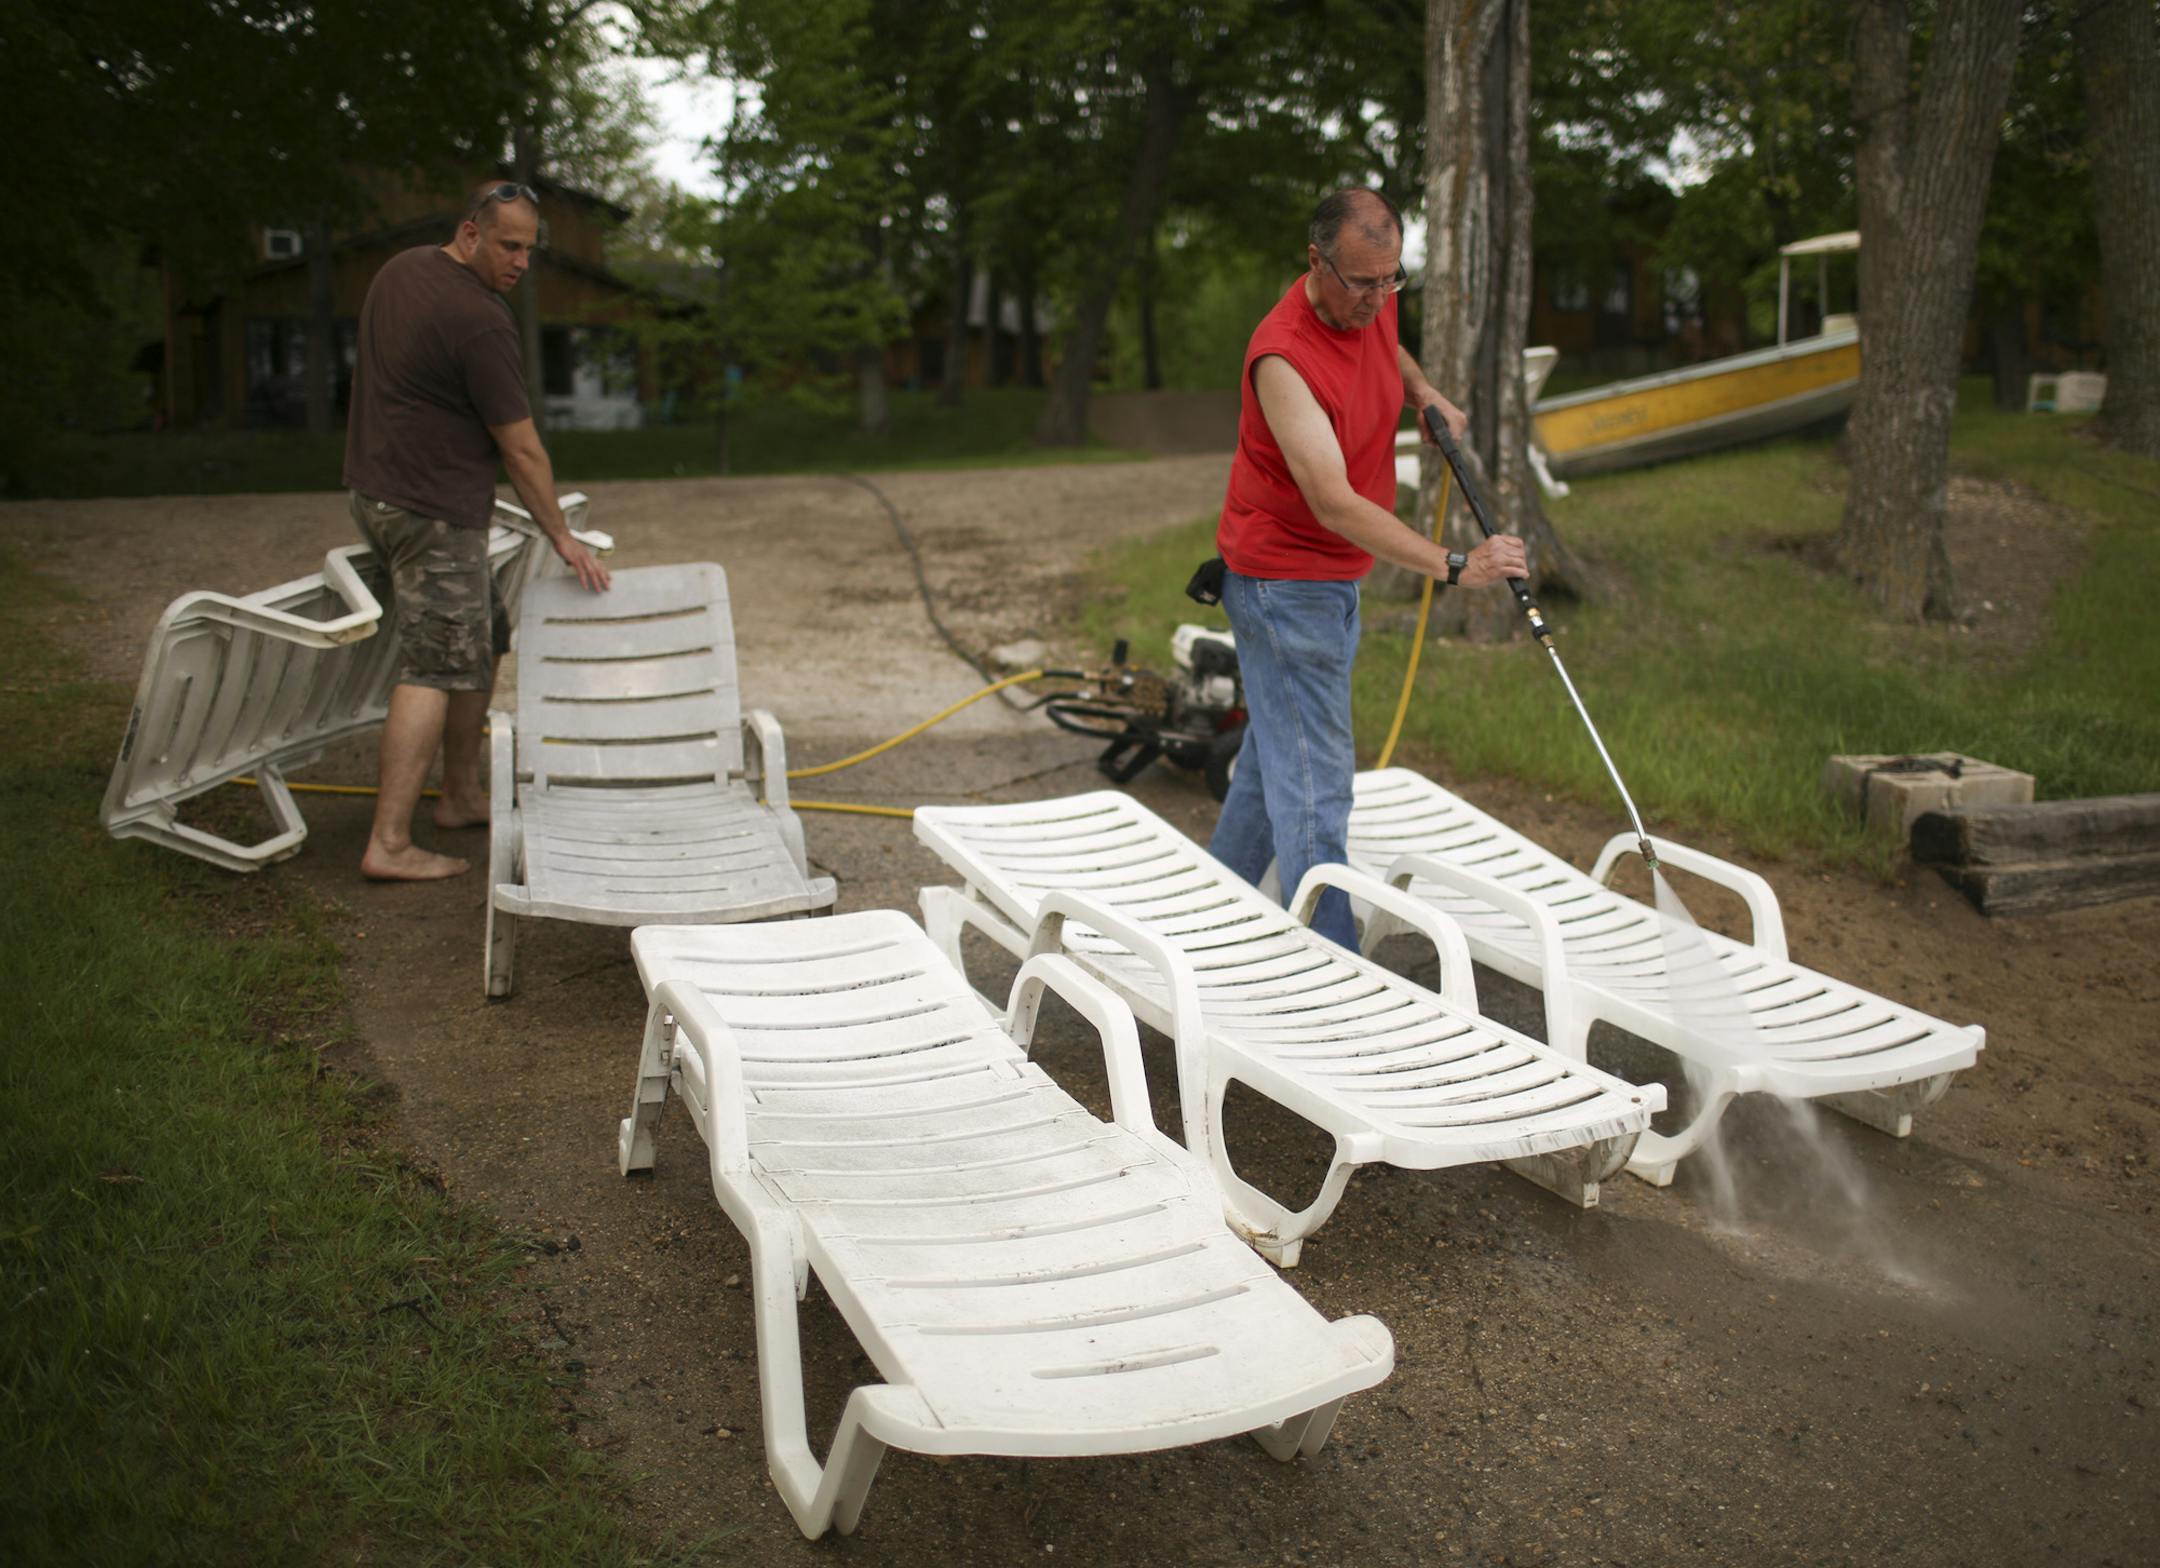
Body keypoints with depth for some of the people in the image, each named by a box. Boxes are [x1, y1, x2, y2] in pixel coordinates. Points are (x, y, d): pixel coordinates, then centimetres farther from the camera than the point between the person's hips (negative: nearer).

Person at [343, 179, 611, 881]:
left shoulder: (399, 269, 11)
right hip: (433, 510, -10)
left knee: (482, 639, 19)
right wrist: (561, 538, -6)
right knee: (436, 667, -10)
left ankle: (462, 795, 28)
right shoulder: (480, 321, -19)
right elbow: (521, 448, -15)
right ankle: (389, 843, -13)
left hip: (374, 487, 10)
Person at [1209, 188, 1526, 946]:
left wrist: (1424, 392, 11)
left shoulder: (1372, 305, -1)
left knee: (1272, 759, 18)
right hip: (1285, 585, -9)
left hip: (1337, 579, 9)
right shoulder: (1283, 355, -27)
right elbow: (1334, 504, -34)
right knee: (1316, 786, -8)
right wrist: (1453, 565, -38)